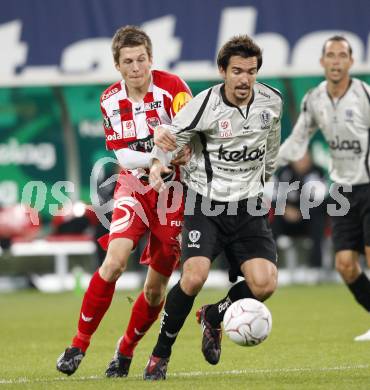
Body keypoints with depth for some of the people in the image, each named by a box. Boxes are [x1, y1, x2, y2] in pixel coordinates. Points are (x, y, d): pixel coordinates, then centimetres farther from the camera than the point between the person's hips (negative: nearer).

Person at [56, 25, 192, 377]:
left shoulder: (170, 87, -13)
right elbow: (122, 154, -5)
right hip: (133, 188, 2)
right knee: (114, 261, -20)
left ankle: (126, 351, 26)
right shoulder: (110, 100, -2)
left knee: (155, 286, 3)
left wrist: (183, 149, -42)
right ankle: (79, 344, -9)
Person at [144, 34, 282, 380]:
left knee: (264, 284, -14)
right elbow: (169, 137, -8)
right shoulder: (204, 105, -15)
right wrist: (157, 165, -28)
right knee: (194, 276, -25)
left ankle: (213, 317, 20)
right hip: (205, 203, -4)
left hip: (247, 204, 4)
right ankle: (160, 354, -4)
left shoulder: (271, 102, 0)